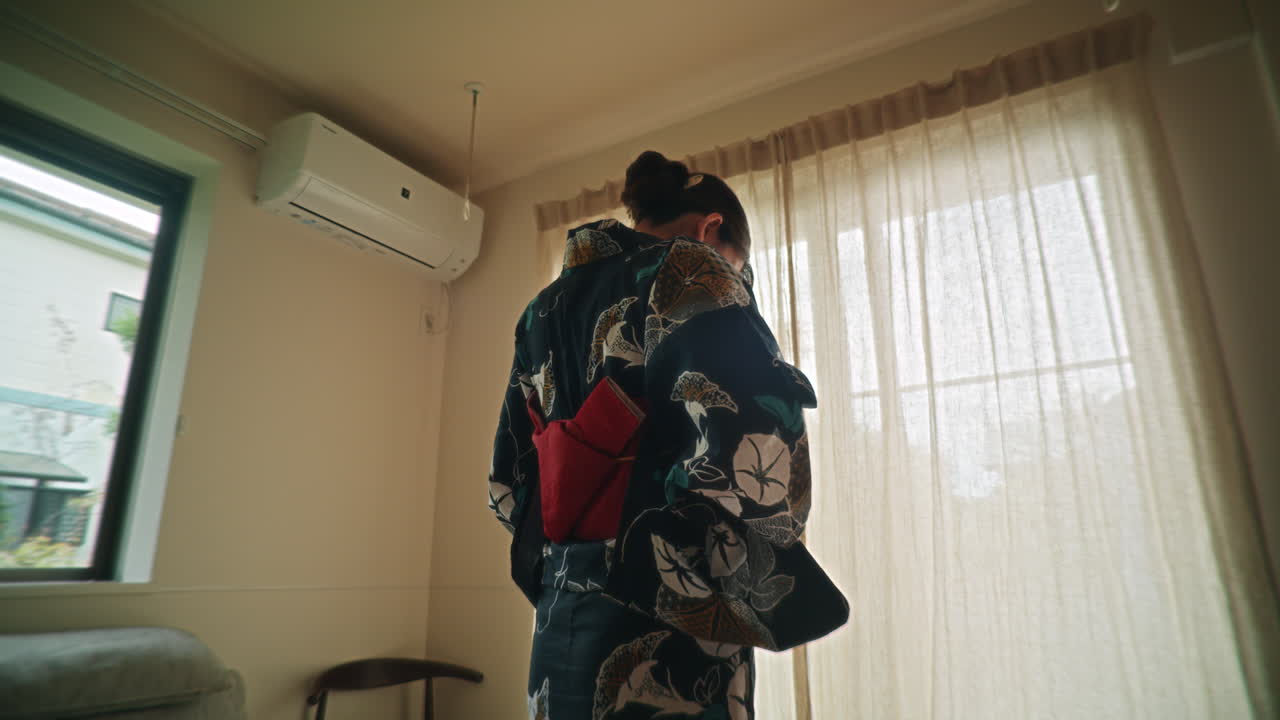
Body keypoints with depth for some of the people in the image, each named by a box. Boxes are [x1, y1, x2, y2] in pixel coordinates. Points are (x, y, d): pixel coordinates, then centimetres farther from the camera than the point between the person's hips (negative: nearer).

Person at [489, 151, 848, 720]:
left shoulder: (545, 307, 14)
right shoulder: (689, 272, -8)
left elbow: (508, 478, 15)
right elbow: (750, 436, -22)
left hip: (559, 621, 8)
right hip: (663, 632, -7)